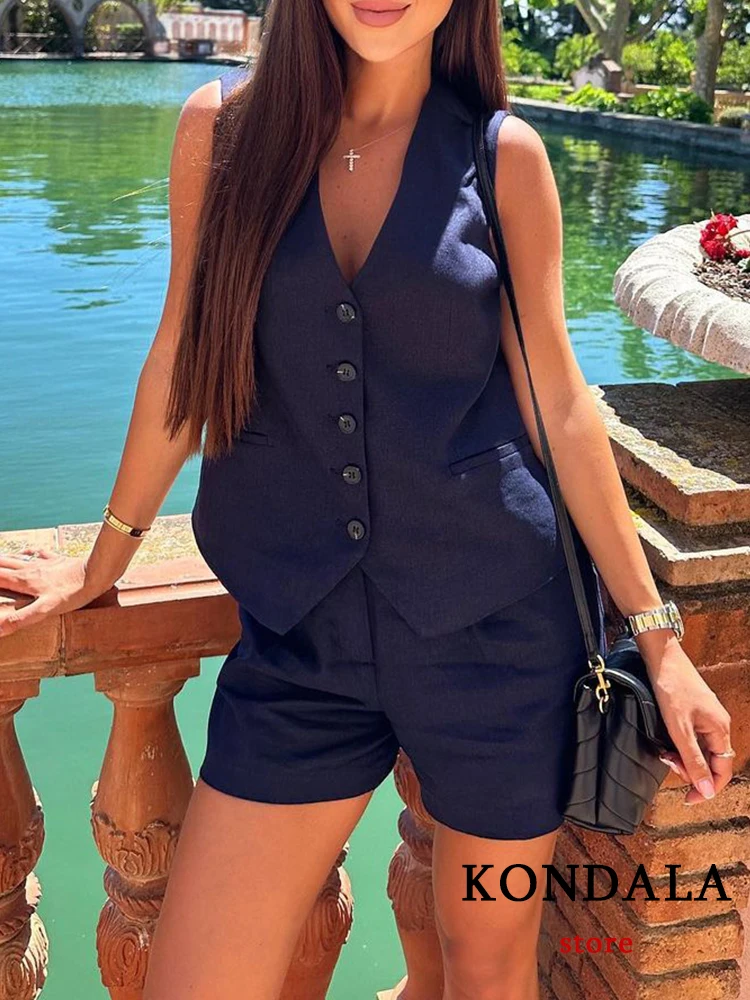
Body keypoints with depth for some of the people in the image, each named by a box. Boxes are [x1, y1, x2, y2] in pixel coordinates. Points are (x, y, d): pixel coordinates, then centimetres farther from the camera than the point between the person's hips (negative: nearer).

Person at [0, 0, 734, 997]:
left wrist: (656, 634, 1)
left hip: (494, 623, 0)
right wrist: (103, 561, 17)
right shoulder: (222, 125, 1)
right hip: (298, 631, 1)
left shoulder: (505, 154, -1)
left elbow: (558, 401, 1)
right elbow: (184, 356, 9)